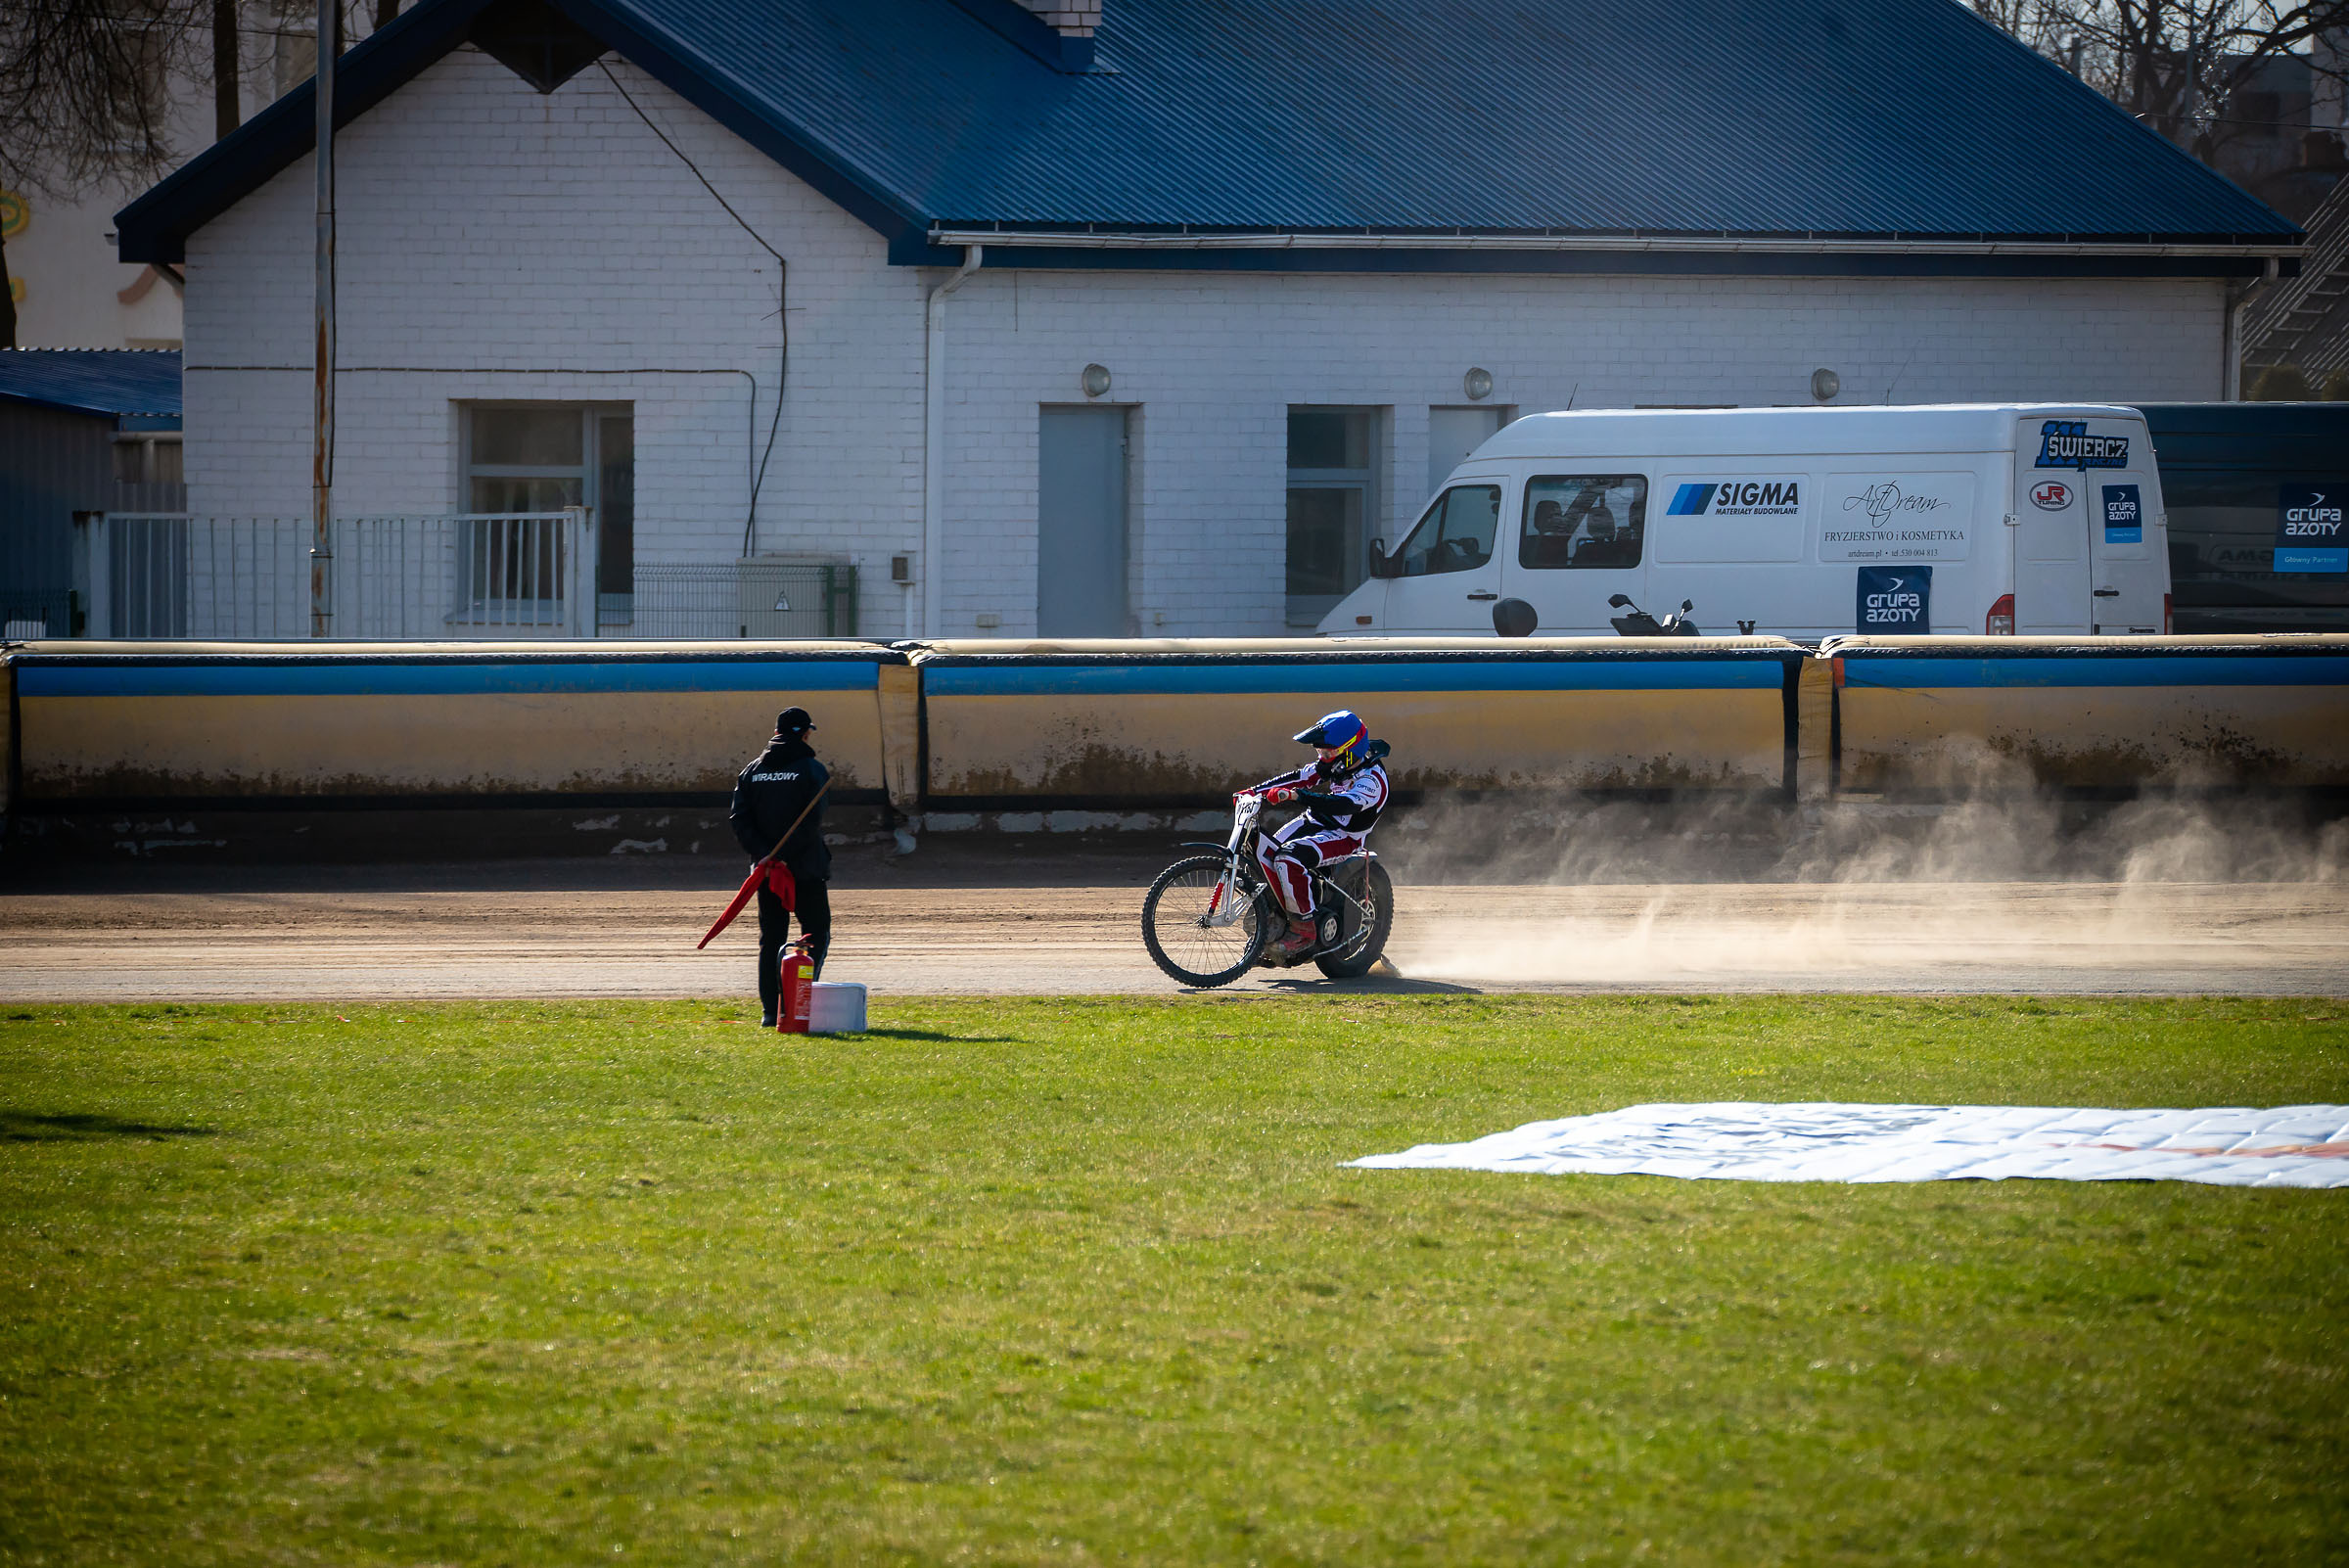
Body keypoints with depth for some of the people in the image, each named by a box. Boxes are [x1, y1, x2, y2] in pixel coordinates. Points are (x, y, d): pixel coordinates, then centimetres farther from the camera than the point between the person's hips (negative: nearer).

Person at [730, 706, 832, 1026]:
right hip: (806, 868, -4)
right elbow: (812, 820, -17)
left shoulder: (753, 770, 9)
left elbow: (739, 819, 0)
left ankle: (770, 1010, 4)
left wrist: (764, 854, -8)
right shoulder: (811, 769, -5)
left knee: (770, 939, 10)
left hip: (766, 869, 4)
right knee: (816, 933, 4)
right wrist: (786, 855, -15)